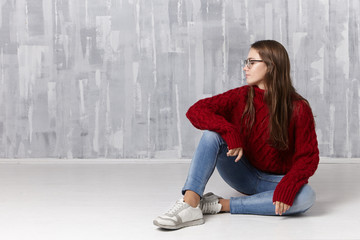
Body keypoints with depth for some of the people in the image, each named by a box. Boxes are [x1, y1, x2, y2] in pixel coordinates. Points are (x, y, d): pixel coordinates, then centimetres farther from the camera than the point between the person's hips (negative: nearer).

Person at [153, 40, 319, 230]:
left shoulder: (298, 109, -13)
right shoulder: (241, 97, -6)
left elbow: (308, 157, -15)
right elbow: (196, 110, -15)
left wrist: (288, 186, -33)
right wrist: (229, 131, -31)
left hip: (276, 181, -1)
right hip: (245, 176, 2)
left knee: (306, 196, -34)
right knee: (213, 133, -22)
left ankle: (222, 205, -28)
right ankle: (190, 204, -38)